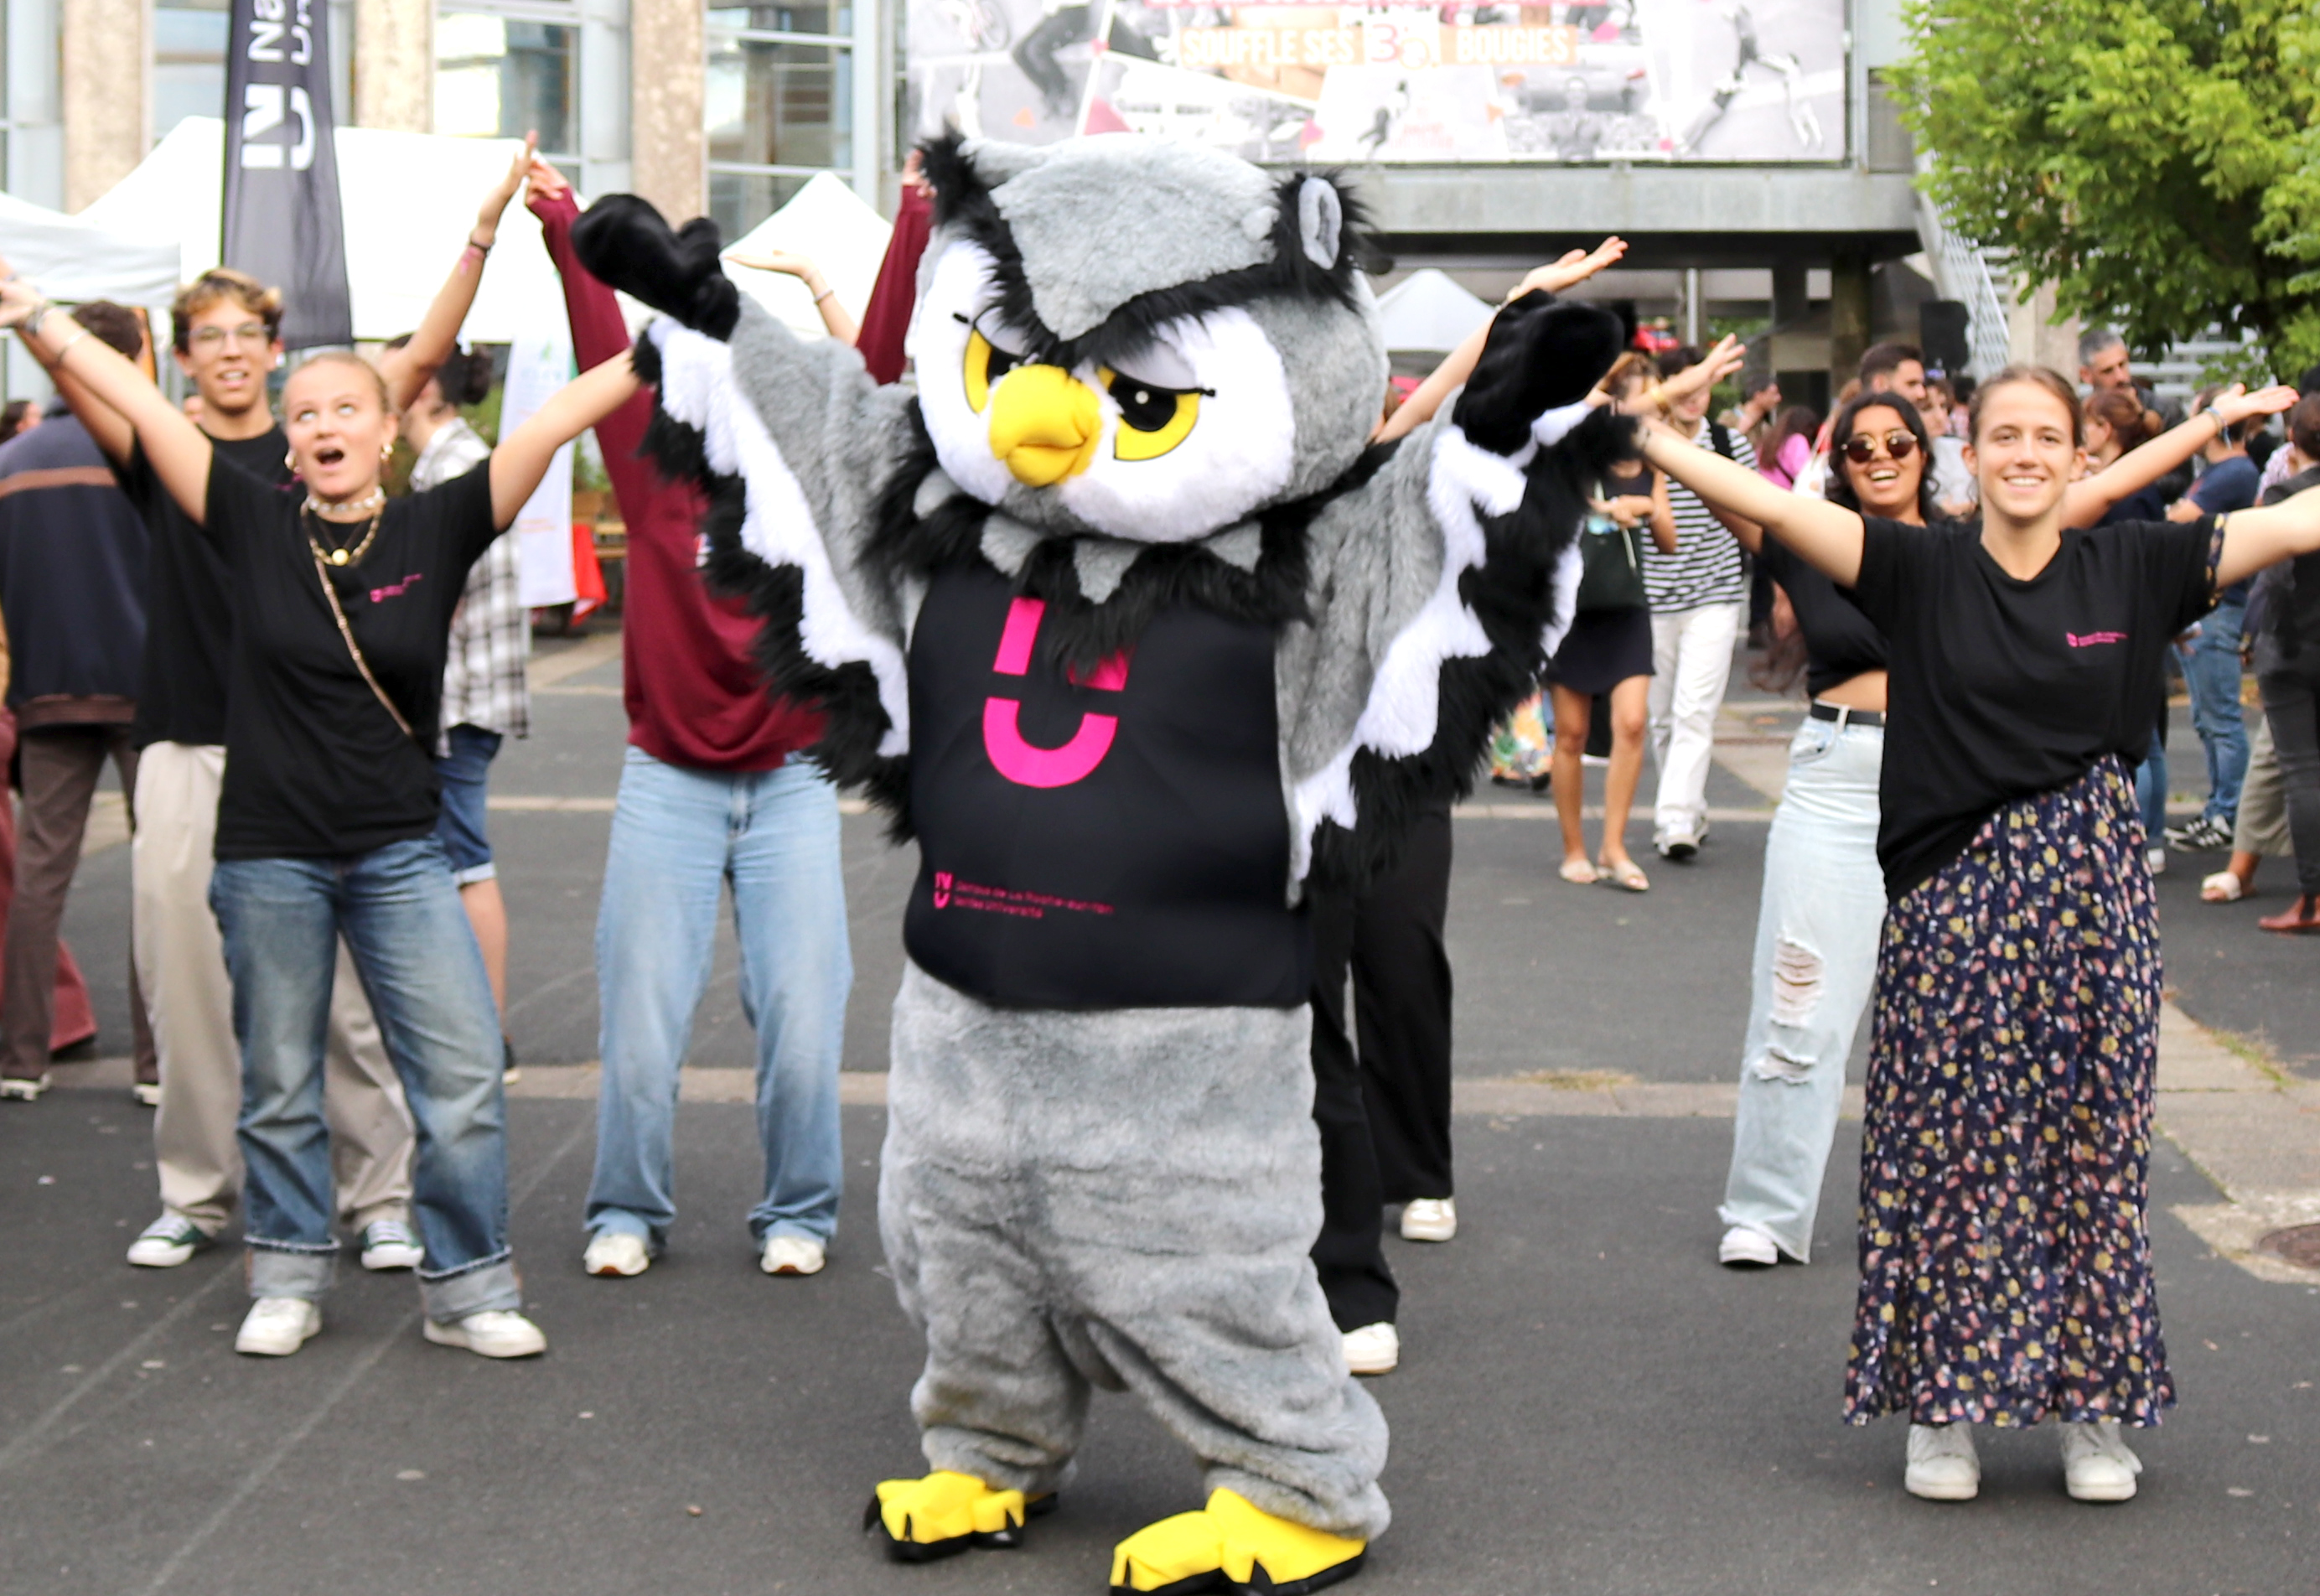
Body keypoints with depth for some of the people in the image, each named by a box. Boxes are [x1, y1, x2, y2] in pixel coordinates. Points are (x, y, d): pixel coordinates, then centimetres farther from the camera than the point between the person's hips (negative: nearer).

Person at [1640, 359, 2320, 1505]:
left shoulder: (2132, 569, 3)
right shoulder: (1922, 570, -2)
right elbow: (1773, 508, -10)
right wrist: (1635, 436, -17)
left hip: (2093, 897, 2)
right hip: (1955, 900, -1)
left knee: (2092, 1147, 7)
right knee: (1952, 1150, 3)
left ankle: (2093, 1407, 20)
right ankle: (1942, 1406, 15)